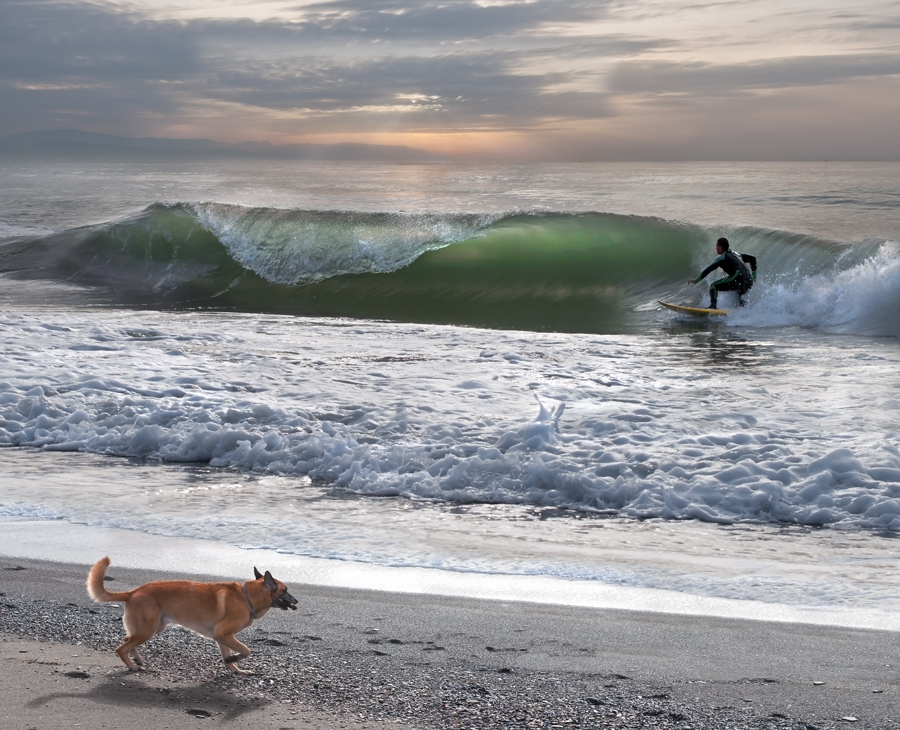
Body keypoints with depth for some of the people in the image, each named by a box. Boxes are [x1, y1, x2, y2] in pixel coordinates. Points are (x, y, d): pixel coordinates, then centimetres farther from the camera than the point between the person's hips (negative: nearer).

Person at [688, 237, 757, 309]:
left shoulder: (722, 258, 7)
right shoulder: (736, 254, 28)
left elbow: (708, 270, 3)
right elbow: (753, 258, 31)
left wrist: (696, 281, 9)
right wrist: (753, 275, 30)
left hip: (738, 280, -8)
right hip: (749, 283, 8)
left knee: (713, 286, 1)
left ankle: (713, 306, -14)